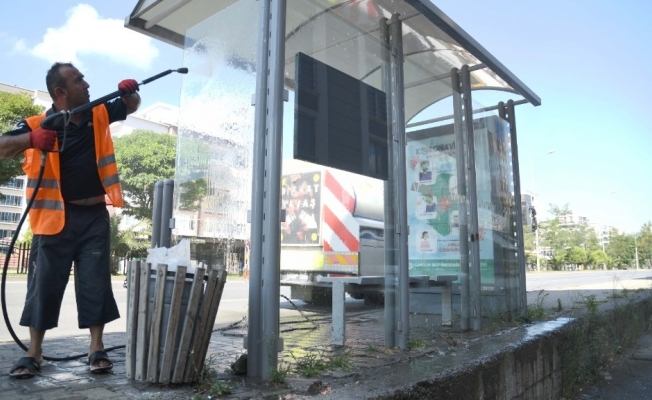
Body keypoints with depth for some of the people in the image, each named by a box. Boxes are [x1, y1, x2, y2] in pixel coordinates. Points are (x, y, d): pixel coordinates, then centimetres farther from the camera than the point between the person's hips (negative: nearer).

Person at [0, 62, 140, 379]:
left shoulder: (99, 114, 8)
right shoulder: (38, 124, -3)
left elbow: (131, 107, 22)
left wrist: (129, 91, -2)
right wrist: (31, 139, -32)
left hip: (95, 216, 2)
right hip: (56, 217, -2)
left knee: (95, 281, 2)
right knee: (45, 283, 5)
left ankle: (97, 348, 9)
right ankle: (34, 352, 18)